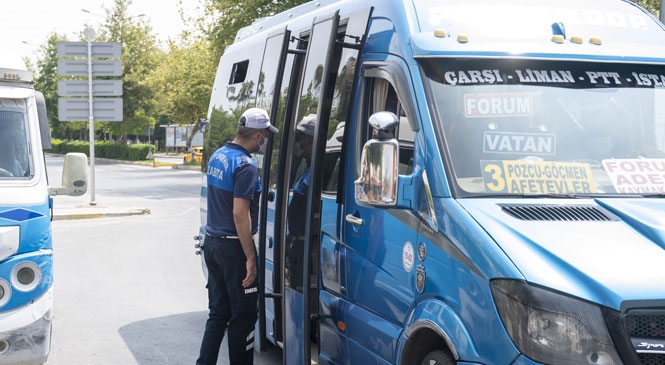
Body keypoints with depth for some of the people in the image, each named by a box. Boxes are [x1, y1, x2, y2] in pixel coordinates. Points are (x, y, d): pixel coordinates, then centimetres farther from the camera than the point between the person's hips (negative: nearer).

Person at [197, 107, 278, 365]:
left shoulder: (217, 156, 9)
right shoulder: (245, 166, -18)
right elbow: (239, 213, -23)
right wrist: (251, 258, -20)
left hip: (212, 244, 8)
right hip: (233, 247, -8)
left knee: (218, 313, 13)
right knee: (243, 315, 3)